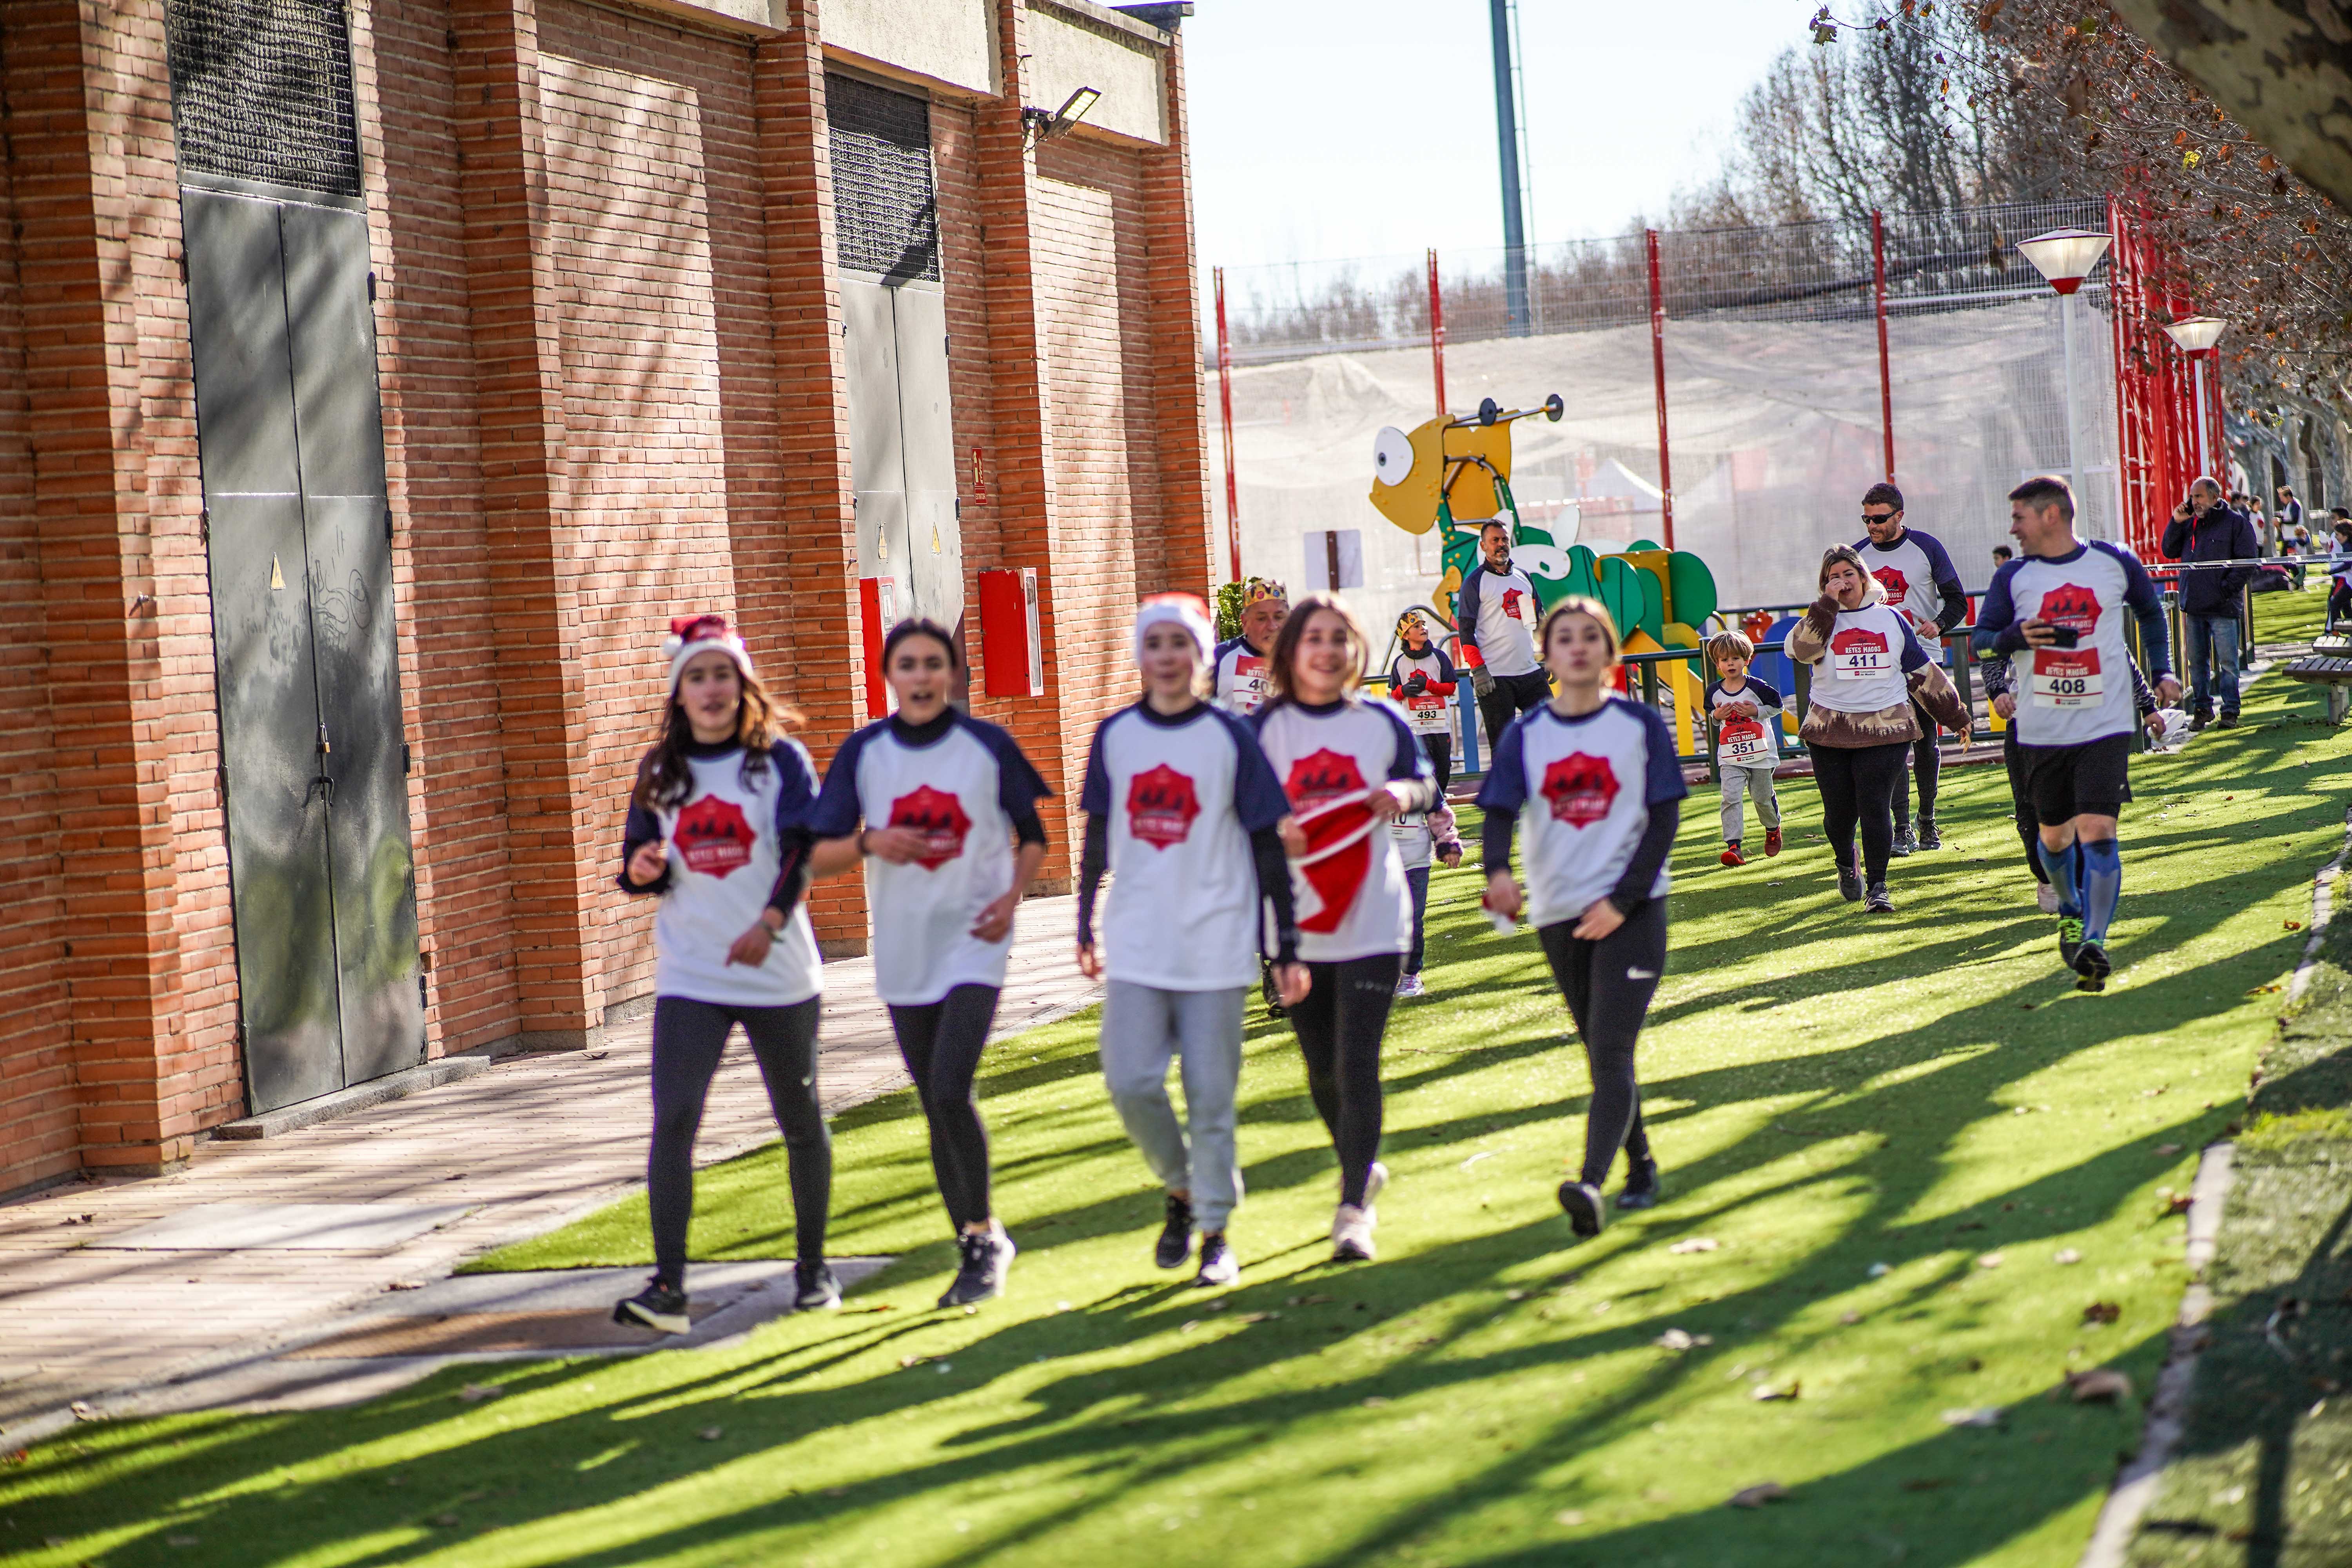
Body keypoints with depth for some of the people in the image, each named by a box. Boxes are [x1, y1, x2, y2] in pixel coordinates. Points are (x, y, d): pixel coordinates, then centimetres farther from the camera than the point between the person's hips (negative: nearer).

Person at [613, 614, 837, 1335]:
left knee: (801, 1124, 11)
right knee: (673, 1122, -14)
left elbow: (801, 851, -14)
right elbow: (642, 868, 12)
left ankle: (813, 1267, 28)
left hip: (779, 974, -2)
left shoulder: (781, 760, -3)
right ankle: (668, 1287, -16)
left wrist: (770, 923, -30)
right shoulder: (660, 772, 7)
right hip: (689, 978, 2)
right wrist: (641, 870, -13)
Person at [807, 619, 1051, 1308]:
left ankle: (985, 1232, 1)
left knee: (950, 1090, -18)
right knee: (937, 1106, 9)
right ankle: (977, 1249, 23)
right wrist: (870, 843, -19)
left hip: (974, 940, -3)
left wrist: (1013, 896, -9)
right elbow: (819, 854, 1)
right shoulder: (863, 752, 1)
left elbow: (1033, 835, 8)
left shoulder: (988, 746, -3)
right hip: (903, 947, 3)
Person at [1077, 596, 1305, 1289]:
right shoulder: (1116, 736, 5)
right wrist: (1085, 926, 14)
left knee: (1210, 1095, 1)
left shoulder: (1231, 737, -3)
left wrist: (1287, 946, -3)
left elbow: (1268, 848, -1)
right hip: (1136, 943, 2)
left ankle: (1216, 1232, 15)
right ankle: (1181, 1190, 19)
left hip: (1216, 943, -2)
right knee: (1131, 1083, -7)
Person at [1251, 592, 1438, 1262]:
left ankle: (1354, 1210, -7)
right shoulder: (1267, 727, -1)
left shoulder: (1380, 721, 1)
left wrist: (1405, 792, -12)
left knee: (1357, 1065, -10)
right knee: (1322, 1069, 12)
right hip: (1298, 923, 2)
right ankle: (1361, 1166, 38)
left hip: (1373, 920, -1)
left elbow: (1423, 781, 11)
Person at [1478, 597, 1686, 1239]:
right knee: (1602, 1054, 13)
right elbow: (1500, 812, -4)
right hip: (1559, 914, 3)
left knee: (1610, 1050, -16)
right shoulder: (1526, 735, 5)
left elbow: (1664, 820, -1)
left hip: (1630, 910, -3)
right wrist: (1498, 871, -26)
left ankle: (1591, 1183, -28)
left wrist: (1622, 900, -12)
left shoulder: (1640, 724, 0)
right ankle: (1640, 1165, 29)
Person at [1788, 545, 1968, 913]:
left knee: (1875, 808, -10)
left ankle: (1877, 887, -3)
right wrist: (1828, 603, -17)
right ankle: (1846, 865, 34)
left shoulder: (1891, 620, 10)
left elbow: (1923, 673, 17)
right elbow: (1800, 649, -18)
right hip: (1831, 730, 0)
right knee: (1840, 811, 4)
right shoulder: (1823, 621, 5)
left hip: (1886, 730, 0)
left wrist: (1955, 715, 19)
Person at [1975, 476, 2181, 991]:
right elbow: (1981, 640, 1)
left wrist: (2160, 670, 10)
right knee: (2054, 835, 12)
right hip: (2041, 730, 2)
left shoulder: (2115, 563, 2)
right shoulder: (2013, 577, 2)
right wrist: (2017, 636, -20)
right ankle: (2071, 910, 41)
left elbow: (2149, 611, 19)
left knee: (2098, 830, -16)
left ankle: (2094, 942, -18)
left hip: (2105, 726, -2)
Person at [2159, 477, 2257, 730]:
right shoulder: (2189, 524, 13)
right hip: (2193, 606, 5)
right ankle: (2202, 709, 16)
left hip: (2222, 607, -5)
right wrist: (2175, 523, 0)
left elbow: (2247, 562, -6)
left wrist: (2225, 590, -13)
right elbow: (2170, 551, 13)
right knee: (2196, 661, 8)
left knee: (2227, 661, -2)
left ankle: (2230, 710, 4)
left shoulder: (2236, 523, -3)